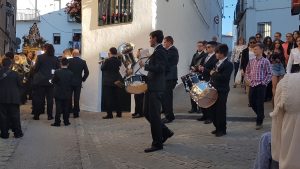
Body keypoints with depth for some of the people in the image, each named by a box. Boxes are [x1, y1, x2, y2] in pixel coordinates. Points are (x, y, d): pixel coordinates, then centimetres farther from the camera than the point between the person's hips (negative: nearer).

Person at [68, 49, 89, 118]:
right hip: (78, 82, 1)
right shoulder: (83, 62, -3)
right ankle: (76, 113, 6)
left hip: (69, 82, 0)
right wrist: (83, 79, 8)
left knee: (69, 97, 12)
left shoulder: (69, 61, -7)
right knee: (76, 98, 4)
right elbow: (87, 72, -4)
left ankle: (69, 111, 16)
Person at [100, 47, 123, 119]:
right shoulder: (118, 61, 2)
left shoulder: (108, 61, -14)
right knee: (116, 97, 12)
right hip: (116, 82, 5)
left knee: (108, 98, -2)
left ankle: (109, 114, -5)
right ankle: (119, 113, 16)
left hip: (108, 82, -5)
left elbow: (102, 68, -4)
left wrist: (104, 62, 8)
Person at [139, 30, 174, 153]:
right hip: (151, 87, 10)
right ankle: (165, 132, 25)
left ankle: (157, 144, 5)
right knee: (147, 113, 13)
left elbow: (159, 68, -24)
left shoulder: (160, 51, -13)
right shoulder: (157, 51, 17)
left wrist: (145, 66, -16)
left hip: (156, 88, -10)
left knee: (154, 115, -4)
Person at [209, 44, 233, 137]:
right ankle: (217, 127, 25)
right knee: (213, 109, 12)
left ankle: (222, 130, 12)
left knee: (220, 111, 0)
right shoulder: (218, 63, 13)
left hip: (222, 91, -8)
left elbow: (224, 77, -24)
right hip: (214, 89, 8)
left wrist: (214, 73, -16)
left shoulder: (228, 64, -13)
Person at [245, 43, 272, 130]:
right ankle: (261, 115, 33)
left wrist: (263, 82, -10)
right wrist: (249, 80, 7)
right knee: (252, 103, 8)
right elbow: (247, 72, 20)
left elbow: (269, 74, -4)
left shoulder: (265, 61, -5)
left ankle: (259, 122, 9)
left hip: (261, 86, -5)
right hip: (252, 85, 5)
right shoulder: (251, 61, 9)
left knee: (260, 104, -3)